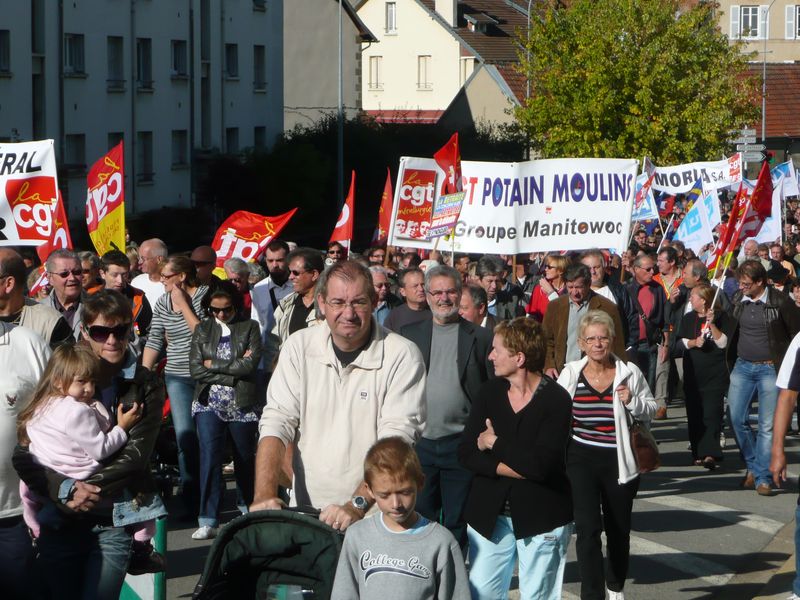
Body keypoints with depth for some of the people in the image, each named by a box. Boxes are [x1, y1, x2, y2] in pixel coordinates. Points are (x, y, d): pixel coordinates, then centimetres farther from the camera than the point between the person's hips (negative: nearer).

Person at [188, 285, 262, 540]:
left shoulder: (250, 327, 2)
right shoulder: (202, 329, 7)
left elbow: (250, 365, -11)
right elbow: (196, 369, -3)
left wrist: (213, 364, -8)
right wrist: (234, 371, -9)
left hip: (243, 404, 0)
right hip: (209, 404, 0)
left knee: (245, 458, 11)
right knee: (209, 457, -12)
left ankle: (249, 508, 32)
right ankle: (208, 521, -11)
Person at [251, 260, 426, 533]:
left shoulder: (402, 355, -5)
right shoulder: (298, 347, 5)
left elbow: (397, 438, -13)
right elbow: (277, 422, 1)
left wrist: (357, 505, -22)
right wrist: (265, 494, -13)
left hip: (374, 513, -3)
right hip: (305, 508, 3)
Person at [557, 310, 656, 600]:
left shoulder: (629, 373, -1)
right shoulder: (570, 373, 0)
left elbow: (650, 410, 5)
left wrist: (632, 402, -12)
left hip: (619, 462, 1)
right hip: (582, 460, -1)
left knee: (619, 530, 15)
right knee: (588, 528, -12)